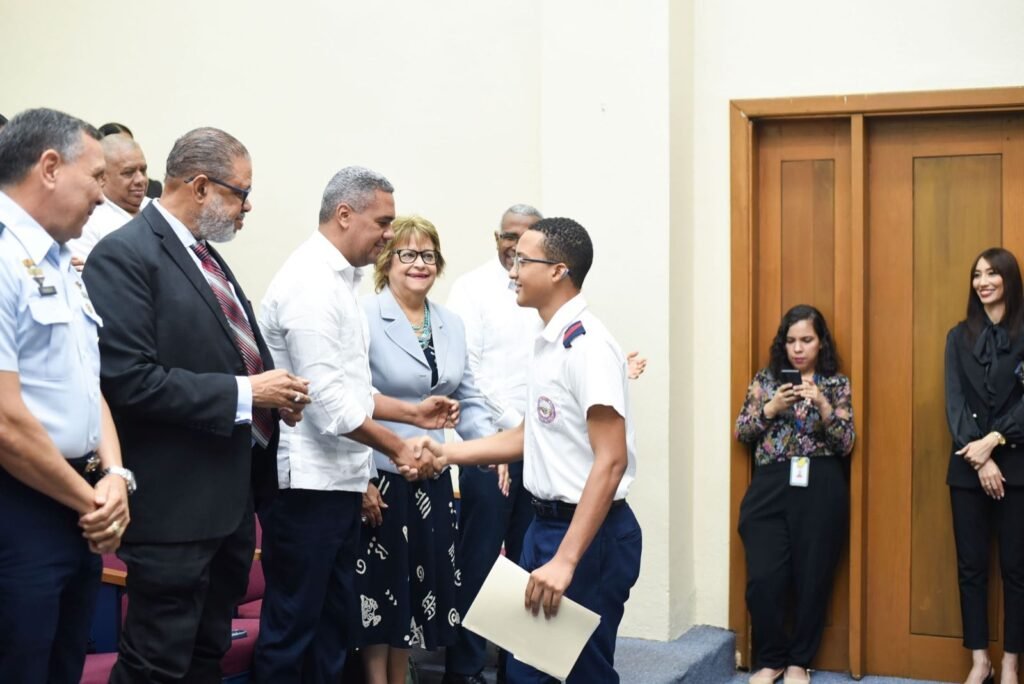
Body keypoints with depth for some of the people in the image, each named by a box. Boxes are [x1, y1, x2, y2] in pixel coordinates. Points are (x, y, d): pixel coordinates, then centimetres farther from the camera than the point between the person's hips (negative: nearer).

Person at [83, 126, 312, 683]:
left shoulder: (207, 256, 14)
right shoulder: (125, 255, -13)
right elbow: (128, 378, -23)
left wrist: (273, 393, 3)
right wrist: (243, 393, -18)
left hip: (230, 500, 9)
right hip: (175, 504, -9)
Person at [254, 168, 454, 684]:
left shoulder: (337, 280, 15)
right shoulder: (310, 281, -16)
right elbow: (328, 399, -20)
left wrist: (412, 412, 11)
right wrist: (398, 450, -11)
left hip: (337, 479, 10)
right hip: (306, 482, -10)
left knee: (335, 623, 15)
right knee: (290, 627, 0)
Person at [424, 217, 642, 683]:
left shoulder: (587, 345, -19)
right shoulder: (547, 342, 10)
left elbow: (610, 462, -24)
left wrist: (566, 560, -27)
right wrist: (447, 453, 12)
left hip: (589, 534, -9)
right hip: (546, 522, 9)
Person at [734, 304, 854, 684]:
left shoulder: (836, 384, 7)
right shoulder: (765, 379, 10)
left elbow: (846, 444, -1)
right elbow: (741, 432, 6)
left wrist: (822, 403, -14)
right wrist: (771, 408, -9)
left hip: (820, 489, -1)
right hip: (770, 486, 1)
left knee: (812, 578, 4)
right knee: (763, 578, -5)